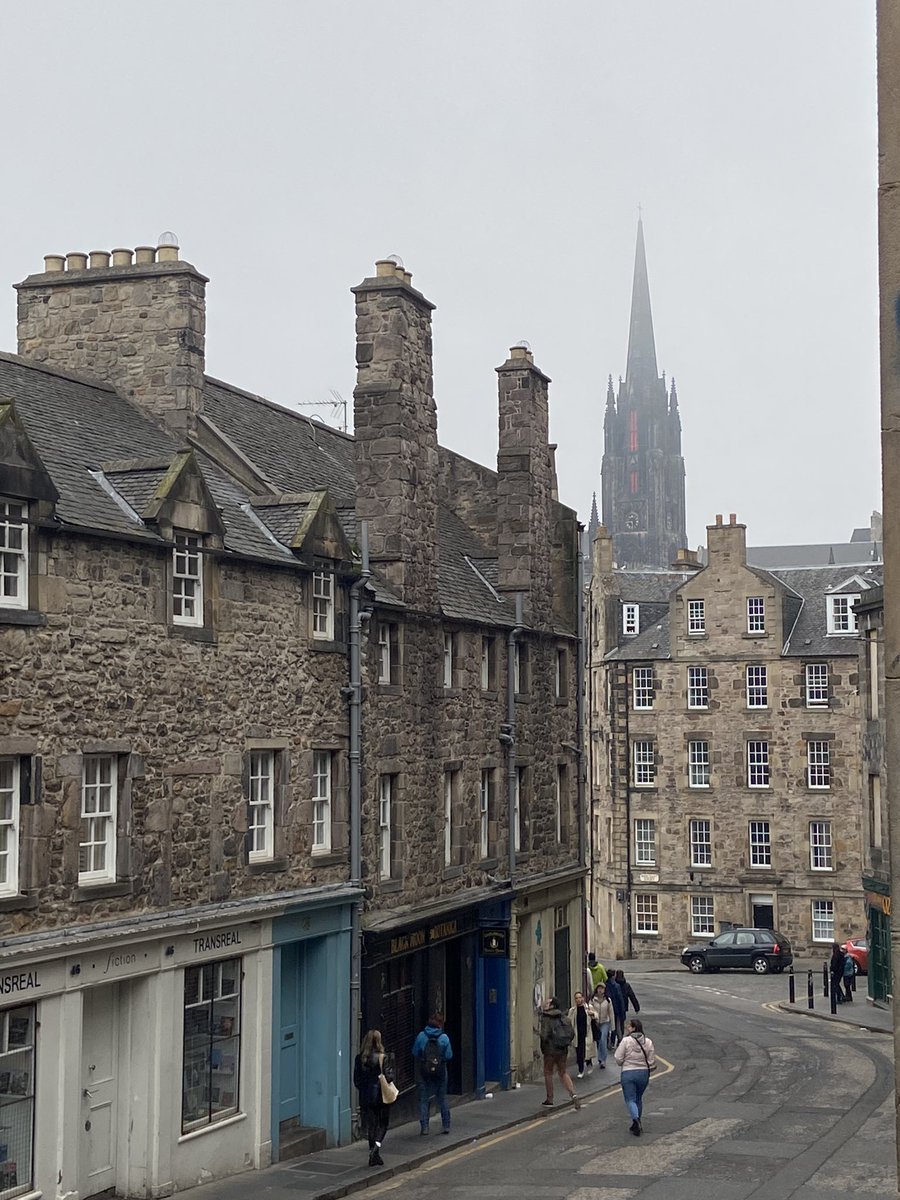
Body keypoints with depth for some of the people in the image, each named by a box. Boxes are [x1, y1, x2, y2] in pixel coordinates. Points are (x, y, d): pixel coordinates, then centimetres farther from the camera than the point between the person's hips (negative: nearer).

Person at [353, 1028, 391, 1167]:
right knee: (382, 1123, 11)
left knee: (371, 1124, 12)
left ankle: (374, 1156, 15)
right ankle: (377, 1144, -14)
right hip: (380, 1095, -3)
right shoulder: (382, 1058, -13)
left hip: (365, 1097, 3)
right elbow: (388, 1077, -14)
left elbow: (356, 1079, 2)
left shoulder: (360, 1058, -2)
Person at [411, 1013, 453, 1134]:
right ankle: (446, 1125, 17)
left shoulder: (421, 1036, -8)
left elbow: (415, 1054, -3)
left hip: (424, 1071, 0)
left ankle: (424, 1126, 3)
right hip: (440, 1072, 0)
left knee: (424, 1099, 7)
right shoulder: (444, 1038, -10)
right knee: (442, 1098, 14)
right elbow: (449, 1056, -7)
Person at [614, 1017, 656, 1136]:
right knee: (639, 1098, 21)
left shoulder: (626, 1041, -12)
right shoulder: (648, 1042, -2)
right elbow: (652, 1062, -1)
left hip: (628, 1073, -4)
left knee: (630, 1100, 0)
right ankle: (637, 1124, 24)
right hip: (644, 1073, 4)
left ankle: (636, 1119, -25)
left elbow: (618, 1059, -10)